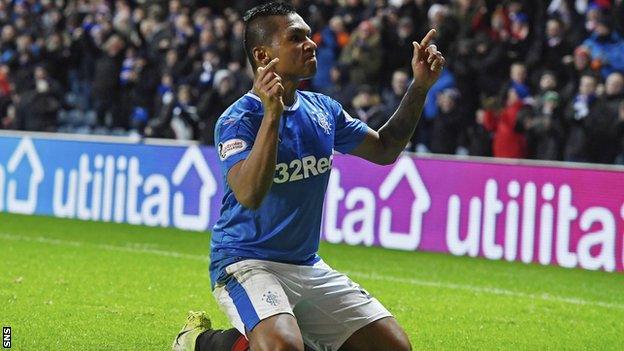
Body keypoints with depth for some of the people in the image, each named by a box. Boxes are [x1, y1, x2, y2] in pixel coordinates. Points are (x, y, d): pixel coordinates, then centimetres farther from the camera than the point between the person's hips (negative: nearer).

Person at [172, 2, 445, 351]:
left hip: (309, 266, 7)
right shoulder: (239, 119, -15)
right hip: (246, 262, -7)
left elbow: (385, 149, 20)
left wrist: (420, 86, 10)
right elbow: (249, 195, -32)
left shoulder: (323, 109, 6)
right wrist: (271, 115, -39)